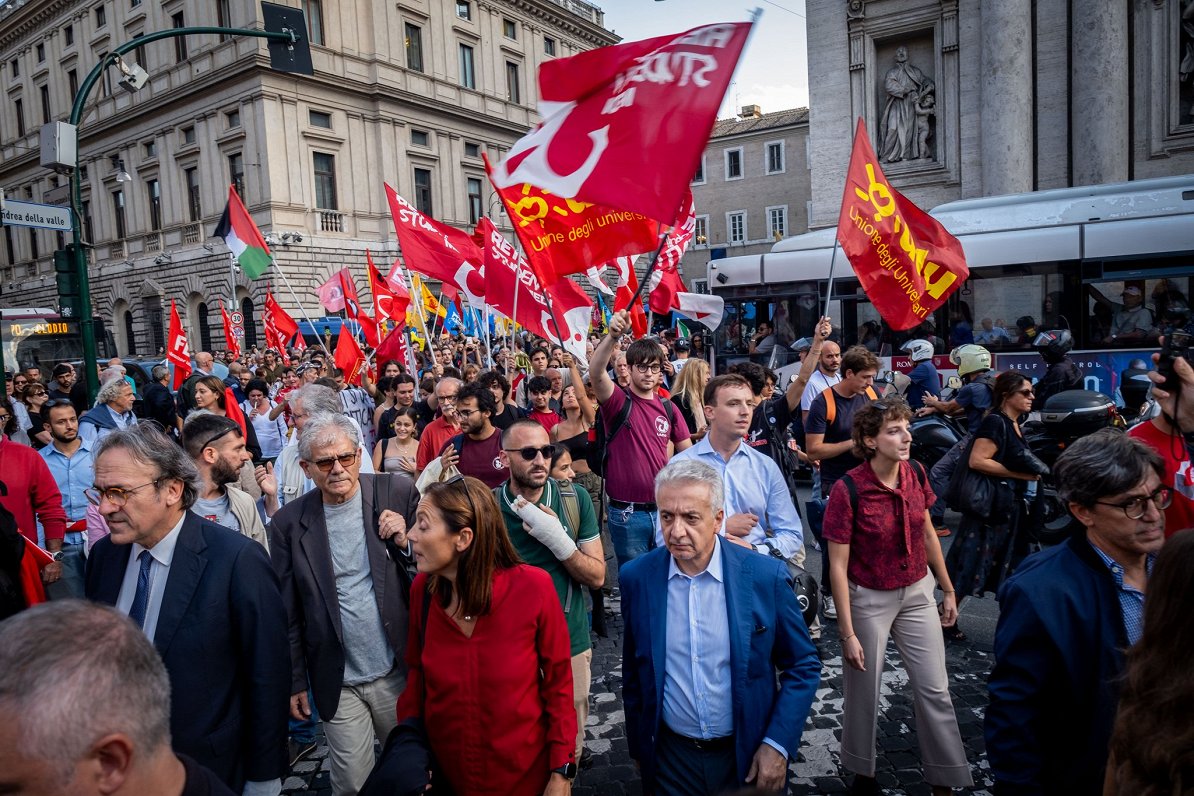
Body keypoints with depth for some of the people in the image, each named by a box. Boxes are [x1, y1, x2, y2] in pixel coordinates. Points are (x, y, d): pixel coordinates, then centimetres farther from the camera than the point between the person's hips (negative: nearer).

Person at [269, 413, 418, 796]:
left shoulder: (398, 493, -8)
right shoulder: (289, 523, -6)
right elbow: (288, 613, 3)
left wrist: (405, 543, -19)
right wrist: (294, 682, 7)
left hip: (399, 673, 0)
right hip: (339, 686, 0)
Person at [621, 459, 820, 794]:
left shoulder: (766, 576, -15)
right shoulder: (636, 577, -10)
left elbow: (804, 666, -4)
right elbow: (633, 674, 2)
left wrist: (778, 744, -10)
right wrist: (638, 748, 8)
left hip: (749, 757, -1)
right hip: (669, 758, 1)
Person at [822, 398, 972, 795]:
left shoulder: (916, 473, -7)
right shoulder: (848, 489, -23)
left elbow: (928, 534, 9)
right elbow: (838, 566, -17)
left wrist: (948, 591, 14)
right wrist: (848, 633, -15)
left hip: (917, 592, 4)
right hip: (869, 599, -4)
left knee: (935, 689, 10)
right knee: (865, 691, 12)